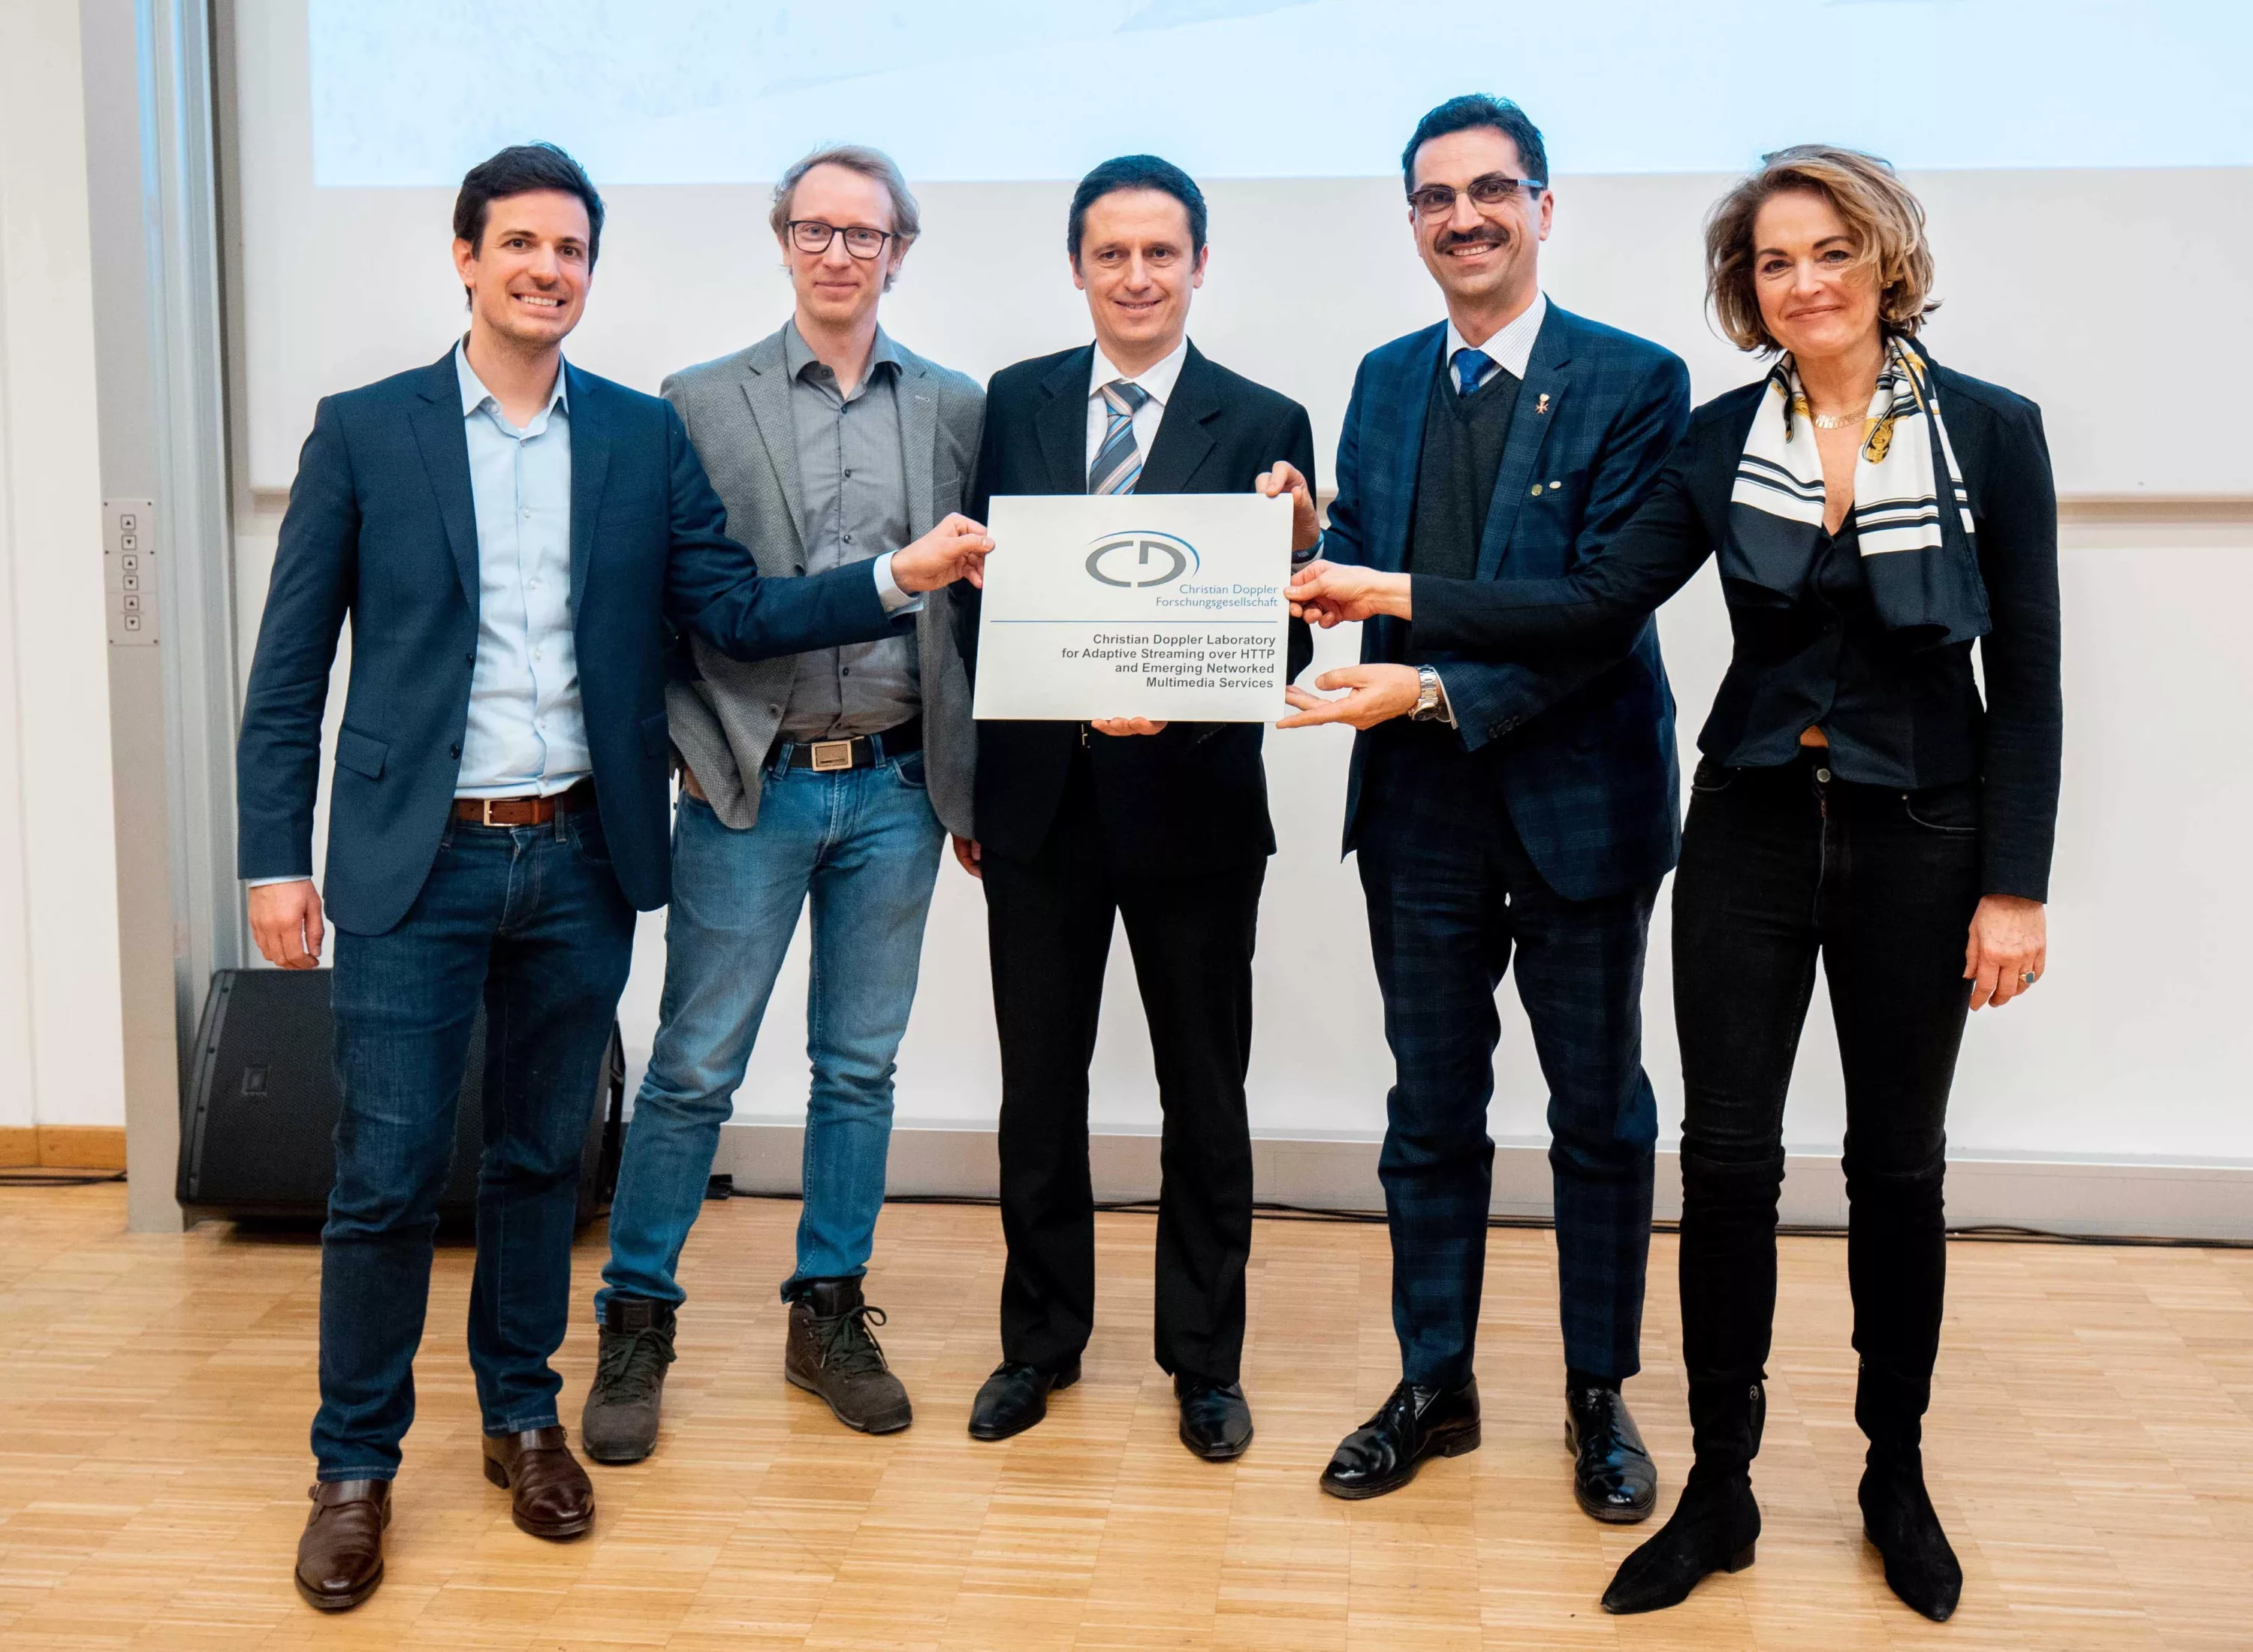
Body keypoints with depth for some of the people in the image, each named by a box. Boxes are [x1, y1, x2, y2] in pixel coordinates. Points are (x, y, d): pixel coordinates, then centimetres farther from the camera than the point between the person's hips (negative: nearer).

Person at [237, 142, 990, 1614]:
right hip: (414, 860, -2)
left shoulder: (644, 435, 6)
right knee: (388, 1172, 1)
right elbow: (290, 668, 2)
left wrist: (899, 579, -13)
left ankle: (523, 1415, 31)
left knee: (544, 1157, 14)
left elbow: (736, 611, 0)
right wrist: (277, 859, -3)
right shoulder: (363, 432, 1)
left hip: (579, 858, 2)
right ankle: (357, 1466, 18)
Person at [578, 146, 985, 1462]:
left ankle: (830, 1313, 25)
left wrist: (971, 784, 7)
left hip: (893, 787, 2)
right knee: (695, 1069, 2)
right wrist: (691, 751, -9)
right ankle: (637, 1320, 18)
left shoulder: (956, 407, 7)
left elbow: (977, 598, 8)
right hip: (750, 786, -2)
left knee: (861, 1067, 11)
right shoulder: (703, 403, 1)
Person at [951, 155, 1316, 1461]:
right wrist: (968, 785, 4)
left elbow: (1281, 633, -7)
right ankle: (1042, 1342, 30)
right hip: (1038, 799, 2)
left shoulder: (1262, 426, -3)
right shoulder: (1016, 404, 5)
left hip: (1190, 802, -2)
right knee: (1040, 1088, 12)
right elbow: (979, 593, 6)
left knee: (1205, 1096, 10)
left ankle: (1205, 1360, 26)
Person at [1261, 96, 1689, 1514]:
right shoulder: (1386, 383, 8)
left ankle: (1601, 1395, 28)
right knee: (1431, 1110, 13)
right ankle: (1436, 1385, 29)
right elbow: (1357, 569, 6)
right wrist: (1310, 546, -16)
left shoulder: (1633, 384, -9)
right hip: (1423, 812, 4)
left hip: (1580, 800, -4)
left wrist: (1438, 690, -26)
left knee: (1600, 1113, 11)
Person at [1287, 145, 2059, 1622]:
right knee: (1728, 1156, 2)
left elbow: (2026, 677, -4)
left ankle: (1897, 1478, 29)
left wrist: (2016, 887, -8)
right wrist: (1403, 597, -16)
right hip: (1752, 827, 2)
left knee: (1897, 1165, 10)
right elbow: (1600, 602, -6)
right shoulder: (1723, 440, 1)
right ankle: (1721, 1486, 16)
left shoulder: (1992, 433, -5)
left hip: (1917, 837, -1)